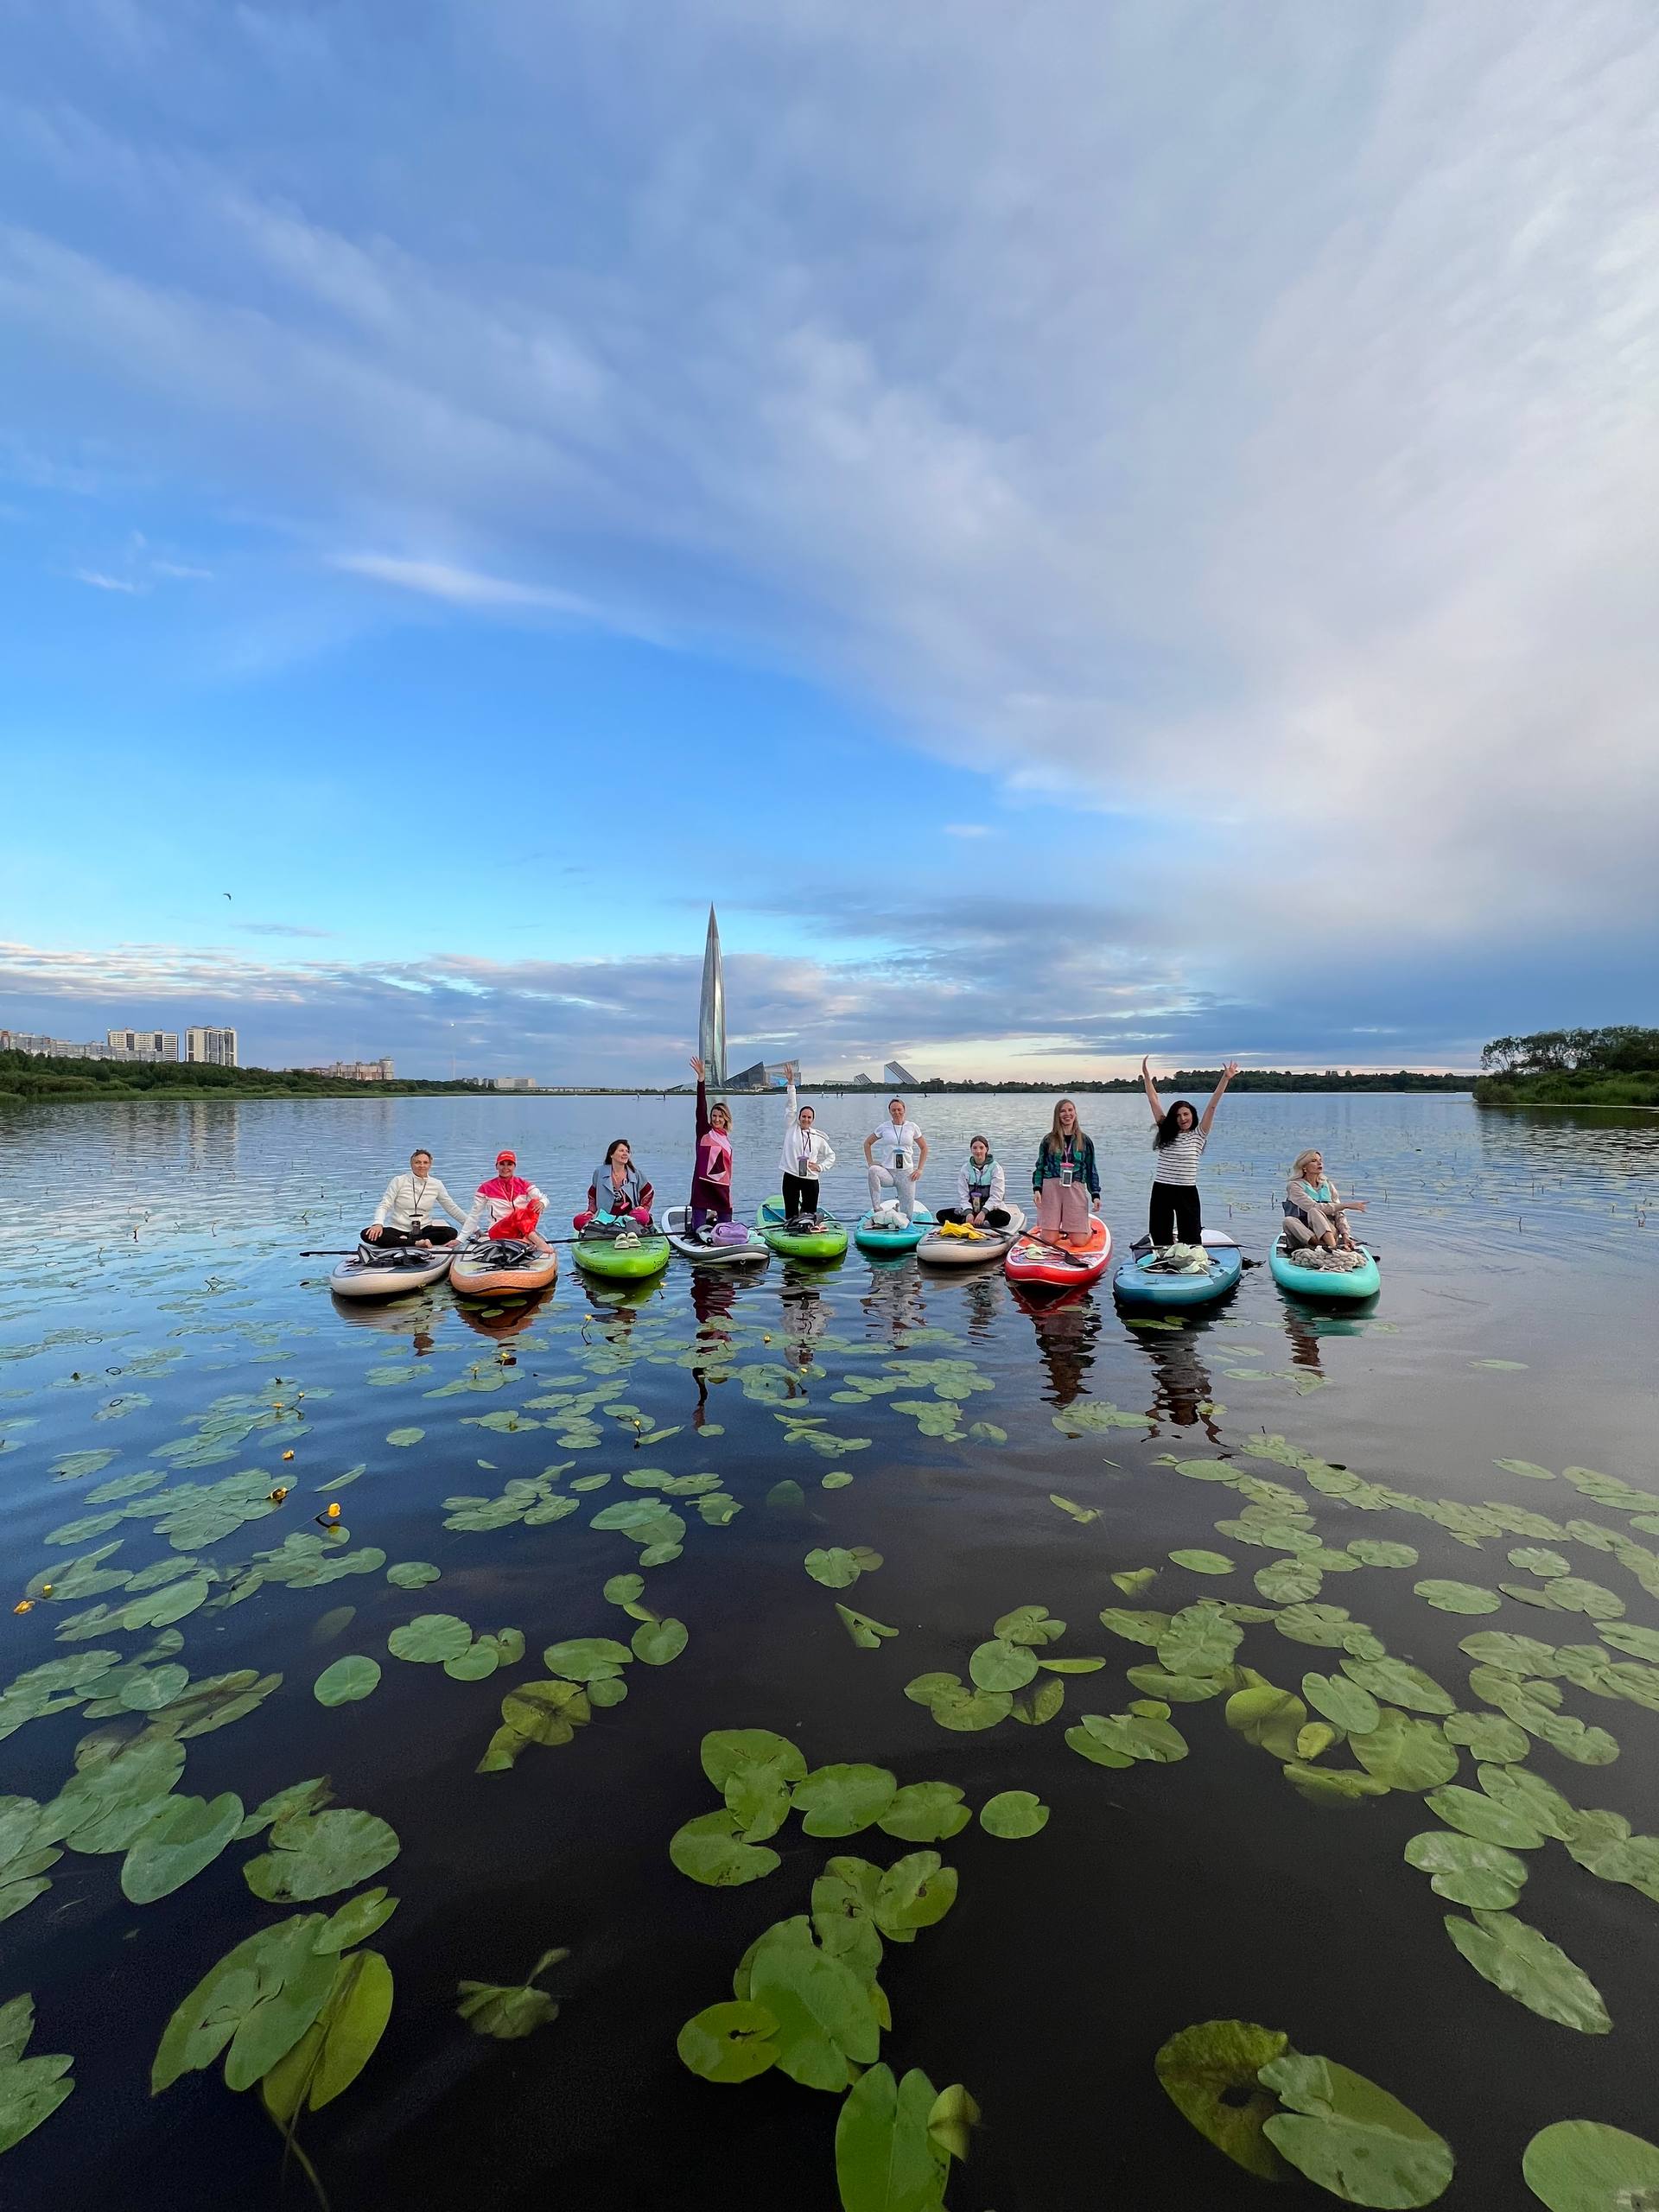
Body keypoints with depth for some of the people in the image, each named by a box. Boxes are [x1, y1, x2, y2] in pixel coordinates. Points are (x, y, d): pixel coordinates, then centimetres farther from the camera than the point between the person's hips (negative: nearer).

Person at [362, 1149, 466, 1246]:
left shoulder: (436, 1185, 4)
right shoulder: (399, 1181, -2)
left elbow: (452, 1208, 10)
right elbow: (384, 1205, -6)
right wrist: (378, 1223, -26)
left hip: (423, 1229, 1)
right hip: (398, 1229, -1)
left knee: (451, 1233, -28)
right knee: (367, 1235, -29)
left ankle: (405, 1241, -23)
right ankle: (417, 1243, -33)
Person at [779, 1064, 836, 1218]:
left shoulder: (818, 1137, 8)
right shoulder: (791, 1128, 4)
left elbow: (831, 1156, 17)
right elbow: (791, 1106, -3)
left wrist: (821, 1167, -1)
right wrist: (791, 1083, -11)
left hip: (811, 1179, 1)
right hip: (791, 1177, -1)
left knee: (811, 1215, 3)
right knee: (790, 1216, 0)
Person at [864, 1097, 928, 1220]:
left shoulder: (912, 1127, 5)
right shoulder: (884, 1127, 4)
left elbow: (924, 1148, 14)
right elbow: (867, 1143, 13)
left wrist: (919, 1169, 4)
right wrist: (871, 1164, 0)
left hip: (906, 1173, 1)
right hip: (887, 1171, -1)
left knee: (907, 1216, -5)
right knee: (873, 1171, -38)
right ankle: (877, 1210, -32)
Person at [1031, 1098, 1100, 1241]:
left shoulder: (1085, 1141, 12)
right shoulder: (1049, 1140, 10)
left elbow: (1091, 1170, 14)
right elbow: (1039, 1167, 10)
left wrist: (1095, 1195, 5)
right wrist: (1037, 1189, -4)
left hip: (1076, 1190, 0)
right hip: (1051, 1188, 0)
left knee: (1079, 1242, -7)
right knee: (1048, 1241, -8)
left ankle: (1088, 1229, 28)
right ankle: (1061, 1232, 28)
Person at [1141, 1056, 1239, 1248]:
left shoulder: (1198, 1136, 2)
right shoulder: (1166, 1133, 7)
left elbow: (1212, 1106, -5)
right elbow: (1154, 1101, 8)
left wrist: (1225, 1079, -11)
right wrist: (1146, 1076, 9)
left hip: (1187, 1191, -2)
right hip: (1161, 1189, 2)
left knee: (1191, 1239, 1)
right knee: (1159, 1237, 8)